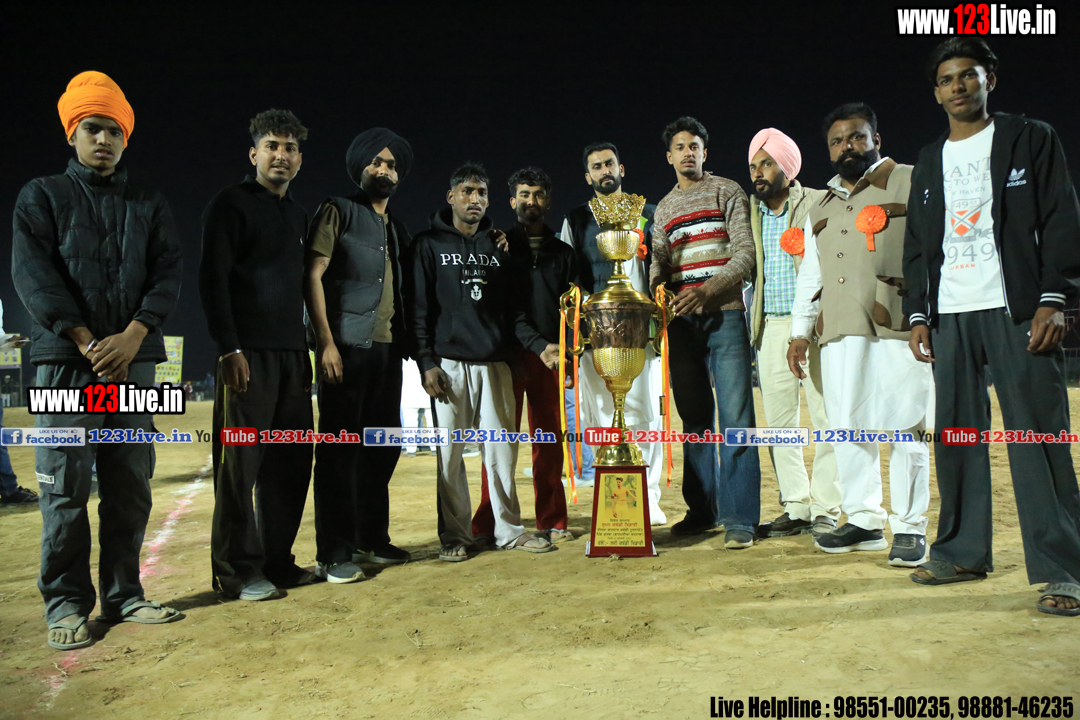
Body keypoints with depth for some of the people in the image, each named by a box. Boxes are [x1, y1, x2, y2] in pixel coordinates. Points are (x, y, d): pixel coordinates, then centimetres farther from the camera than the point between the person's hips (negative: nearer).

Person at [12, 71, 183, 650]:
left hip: (133, 360, 2)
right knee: (65, 488, -2)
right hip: (65, 361, -2)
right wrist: (90, 344, -13)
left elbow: (168, 278, 4)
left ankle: (123, 595, 14)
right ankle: (66, 604, 8)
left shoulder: (150, 206, 16)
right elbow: (32, 275, -2)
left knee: (131, 486, 4)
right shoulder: (42, 196, 10)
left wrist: (130, 339, -11)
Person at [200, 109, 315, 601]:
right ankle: (237, 572, 6)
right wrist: (229, 349, -16)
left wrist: (305, 351, 15)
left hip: (292, 353, 7)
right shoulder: (231, 205, 1)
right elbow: (212, 279, -8)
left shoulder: (298, 216, 20)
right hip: (248, 353, -7)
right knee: (240, 462, -3)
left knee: (291, 460, 7)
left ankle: (276, 561, 17)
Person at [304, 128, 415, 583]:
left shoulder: (397, 230, 21)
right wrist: (326, 342, -16)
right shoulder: (339, 212, 2)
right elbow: (313, 277, -7)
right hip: (346, 348, -7)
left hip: (387, 350, 7)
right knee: (340, 449, -5)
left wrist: (405, 344, 10)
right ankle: (333, 554, 2)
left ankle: (371, 540, 23)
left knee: (383, 447, 11)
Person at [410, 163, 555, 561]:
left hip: (495, 363, 3)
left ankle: (510, 529, 14)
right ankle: (455, 535, 11)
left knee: (501, 447, 3)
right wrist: (426, 363, -7)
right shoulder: (429, 244, 7)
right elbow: (419, 307, 1)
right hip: (449, 362, -2)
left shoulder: (499, 246, 17)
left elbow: (512, 307, 16)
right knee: (451, 452, 1)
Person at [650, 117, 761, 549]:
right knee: (695, 417, 8)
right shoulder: (664, 209, 20)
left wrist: (708, 290, -17)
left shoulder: (727, 192, 7)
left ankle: (739, 518, -5)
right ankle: (702, 509, 16)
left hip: (724, 314, -4)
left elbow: (745, 253, -3)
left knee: (735, 416, -9)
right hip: (682, 321, 5)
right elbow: (659, 266, 16)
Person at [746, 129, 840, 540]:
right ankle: (796, 507, 15)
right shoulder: (752, 213, 14)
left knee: (826, 417, -2)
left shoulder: (818, 205, 2)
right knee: (779, 420, 5)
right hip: (770, 326, 4)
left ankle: (826, 509, 7)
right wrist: (751, 327, 5)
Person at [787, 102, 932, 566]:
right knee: (847, 428, 4)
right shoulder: (821, 209, 24)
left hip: (897, 327, -5)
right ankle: (864, 521, 15)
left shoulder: (909, 183, 8)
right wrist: (799, 332, 16)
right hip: (839, 333, 5)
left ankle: (910, 527, 5)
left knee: (904, 428, -5)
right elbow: (809, 276, 24)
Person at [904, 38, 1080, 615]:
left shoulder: (1032, 139, 9)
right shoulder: (929, 161, 19)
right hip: (949, 316, 4)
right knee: (955, 435, 4)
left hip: (1017, 310, -4)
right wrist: (917, 315, 7)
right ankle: (962, 552, 14)